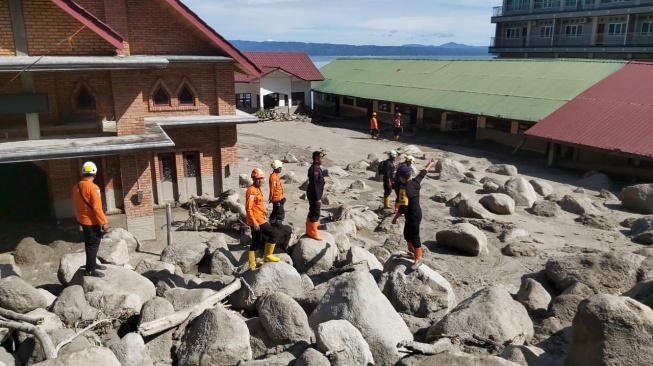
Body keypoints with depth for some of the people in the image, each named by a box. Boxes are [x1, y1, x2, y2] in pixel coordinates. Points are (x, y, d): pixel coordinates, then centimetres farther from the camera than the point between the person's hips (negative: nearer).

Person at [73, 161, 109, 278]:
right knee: (93, 244, -2)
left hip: (83, 220, 8)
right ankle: (90, 269, 2)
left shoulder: (76, 186, 4)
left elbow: (77, 205, 14)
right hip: (92, 222, -8)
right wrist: (104, 222, -18)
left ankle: (92, 264, 31)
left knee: (89, 244, 19)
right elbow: (97, 207, -23)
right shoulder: (93, 187, -22)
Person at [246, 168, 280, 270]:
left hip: (259, 219, 10)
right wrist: (254, 222, -24)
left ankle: (252, 264, 20)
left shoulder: (258, 189, 13)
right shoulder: (251, 190, -17)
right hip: (256, 221, -10)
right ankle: (268, 255, 8)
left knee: (256, 242, 14)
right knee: (273, 234, -3)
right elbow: (248, 208, -21)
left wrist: (264, 210, 7)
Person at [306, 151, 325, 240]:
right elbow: (315, 185, -24)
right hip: (314, 195, -11)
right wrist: (318, 198, -23)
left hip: (314, 195, 11)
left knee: (312, 212, 18)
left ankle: (309, 231, 29)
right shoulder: (315, 169, -22)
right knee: (315, 214, -3)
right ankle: (313, 233, 6)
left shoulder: (316, 168, 11)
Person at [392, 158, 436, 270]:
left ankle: (418, 259, 13)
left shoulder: (404, 190, -28)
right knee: (407, 234, 24)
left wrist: (395, 218, -14)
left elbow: (403, 208, -27)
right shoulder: (416, 182, -4)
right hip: (416, 214, 9)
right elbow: (423, 173, 16)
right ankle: (412, 251, 42)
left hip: (413, 216, -9)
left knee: (414, 237, 2)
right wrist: (430, 165, 34)